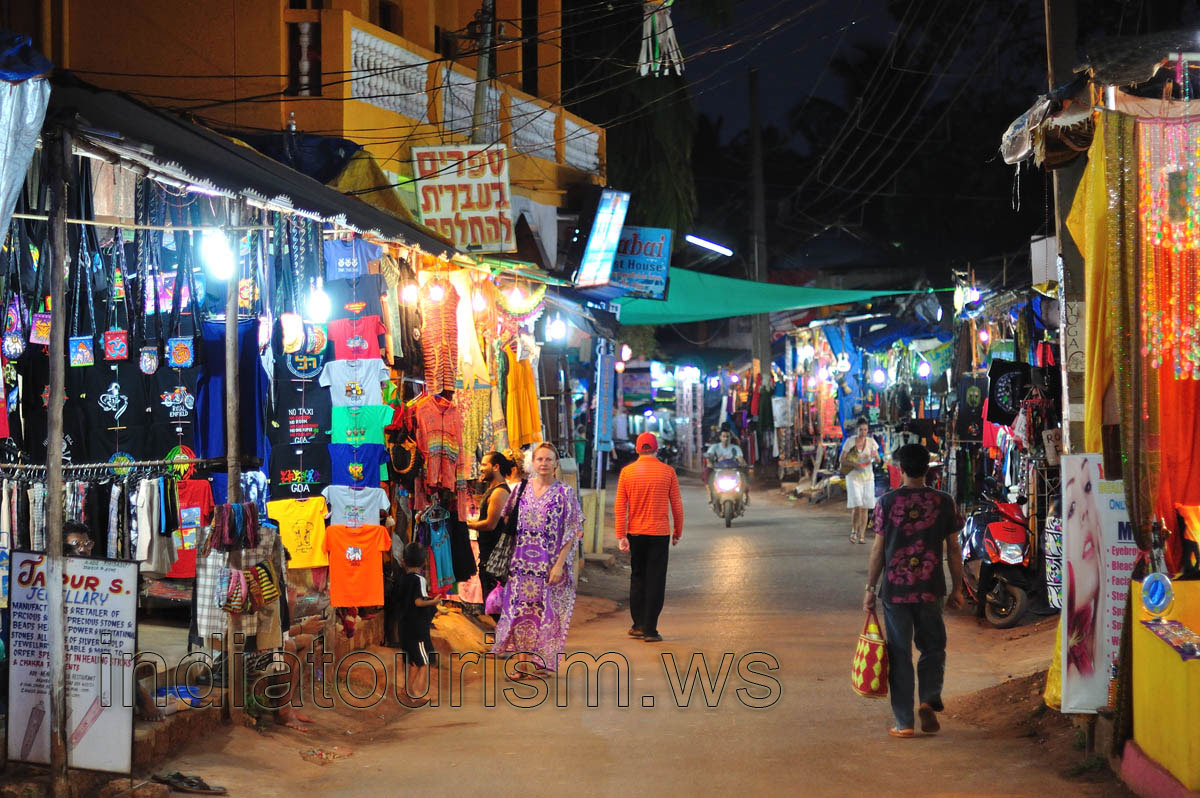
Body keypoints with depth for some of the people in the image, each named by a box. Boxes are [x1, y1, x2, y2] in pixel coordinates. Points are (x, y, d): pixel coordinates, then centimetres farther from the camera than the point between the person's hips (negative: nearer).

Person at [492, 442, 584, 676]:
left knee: (543, 611, 2)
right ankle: (521, 660, 3)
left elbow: (572, 533, -5)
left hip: (549, 564, -3)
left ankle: (538, 661, 13)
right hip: (522, 562, 3)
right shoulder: (522, 489, 6)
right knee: (519, 609, -2)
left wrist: (559, 564, -13)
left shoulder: (565, 493, -3)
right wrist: (508, 559, 6)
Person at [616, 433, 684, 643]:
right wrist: (678, 531, 11)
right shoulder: (667, 471, -5)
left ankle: (638, 625, 17)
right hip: (659, 533, -2)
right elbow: (676, 504, -1)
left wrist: (621, 536, -2)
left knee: (637, 578, 16)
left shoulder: (627, 472, -1)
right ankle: (650, 630, 0)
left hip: (635, 533, 2)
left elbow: (620, 506, -4)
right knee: (655, 581, 2)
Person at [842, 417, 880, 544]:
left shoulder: (871, 441, 2)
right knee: (857, 506, -14)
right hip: (853, 476, -3)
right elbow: (842, 459, -2)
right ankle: (853, 531, 7)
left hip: (868, 476, 3)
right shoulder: (850, 441, -4)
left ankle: (862, 535, 10)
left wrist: (874, 457, -22)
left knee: (865, 507, 2)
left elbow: (878, 460, 1)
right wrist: (853, 465, -19)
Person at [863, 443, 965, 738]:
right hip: (930, 590, 1)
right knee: (933, 648, 18)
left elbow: (878, 550, -3)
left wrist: (870, 588, 6)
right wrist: (957, 588, 12)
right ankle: (930, 699, -3)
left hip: (894, 590, -1)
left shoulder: (887, 502, -5)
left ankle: (904, 722, 7)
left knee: (900, 654, 6)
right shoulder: (944, 502, -2)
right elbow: (953, 549, 3)